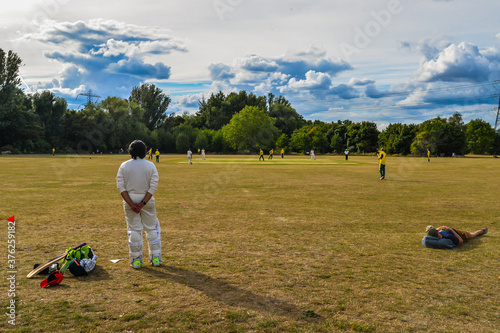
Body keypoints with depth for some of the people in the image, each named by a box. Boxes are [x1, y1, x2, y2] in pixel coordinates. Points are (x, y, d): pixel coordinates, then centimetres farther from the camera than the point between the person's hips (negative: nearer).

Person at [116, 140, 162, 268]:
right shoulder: (150, 165, -3)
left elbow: (120, 186, -8)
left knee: (134, 229, 8)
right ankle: (155, 257, 14)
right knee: (152, 228, 11)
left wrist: (130, 204, -11)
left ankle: (136, 259, 13)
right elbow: (153, 186, -11)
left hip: (129, 200, 0)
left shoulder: (124, 166, -1)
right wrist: (143, 203, -12)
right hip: (147, 199, 0)